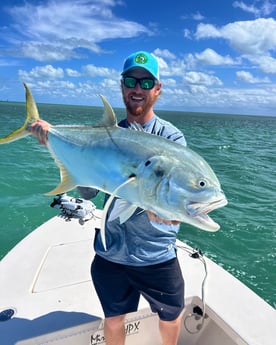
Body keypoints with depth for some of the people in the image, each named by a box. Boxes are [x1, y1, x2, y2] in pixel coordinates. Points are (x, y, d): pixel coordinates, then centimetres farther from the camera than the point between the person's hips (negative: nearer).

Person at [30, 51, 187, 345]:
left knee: (172, 317, 20)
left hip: (156, 255, -1)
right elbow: (88, 191, -5)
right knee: (113, 320, 20)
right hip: (109, 253, 2)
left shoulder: (171, 138, -10)